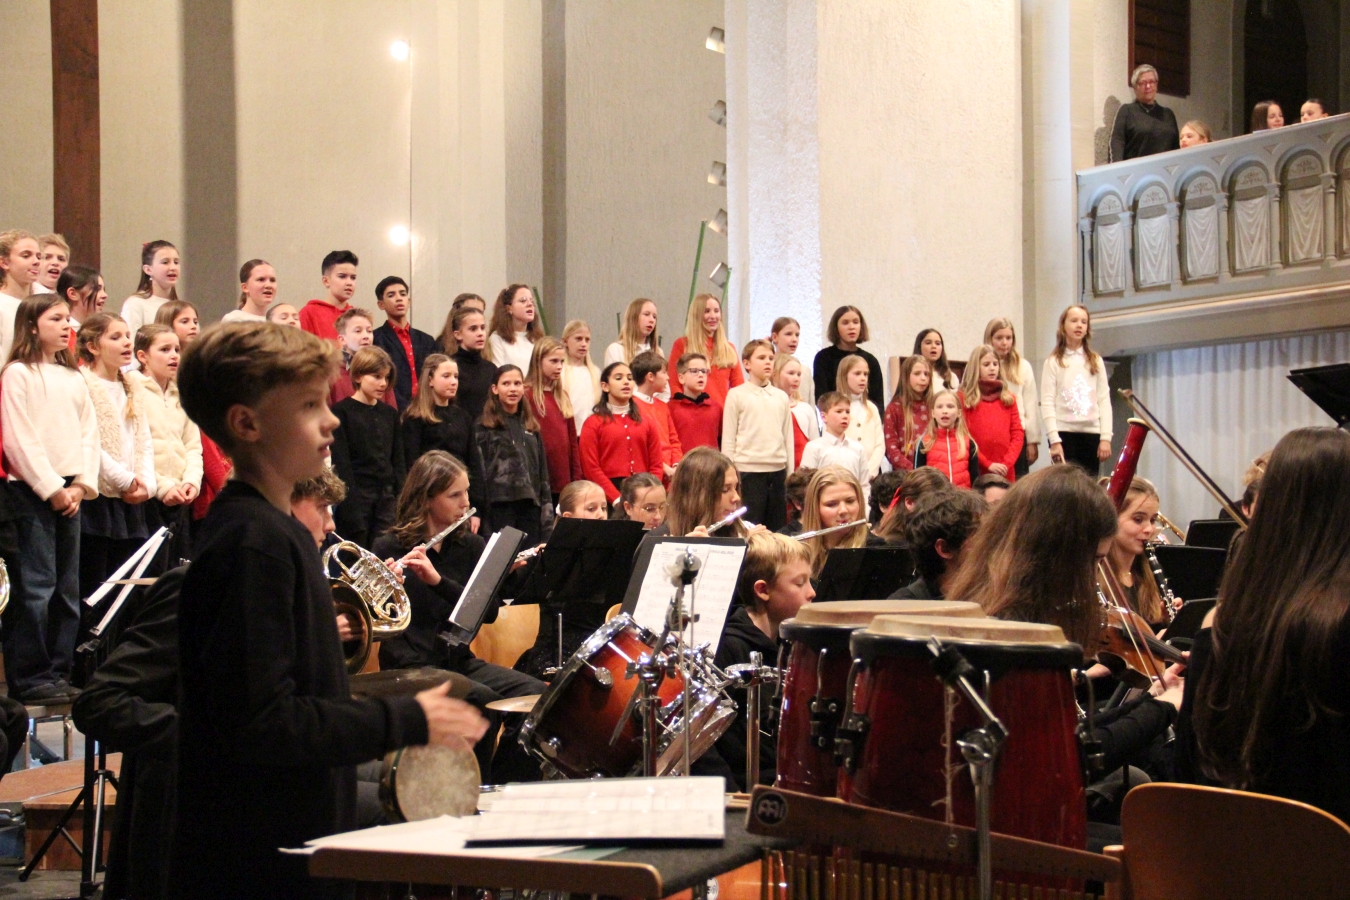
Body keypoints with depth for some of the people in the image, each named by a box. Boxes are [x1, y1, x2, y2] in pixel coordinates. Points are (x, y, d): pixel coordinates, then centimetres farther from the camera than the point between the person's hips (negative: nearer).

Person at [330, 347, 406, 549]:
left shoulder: (390, 414, 12)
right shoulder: (342, 412, -3)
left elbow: (398, 460, 14)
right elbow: (340, 462, -9)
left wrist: (400, 499, 3)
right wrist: (351, 505, -15)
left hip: (387, 496, 5)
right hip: (356, 496, -5)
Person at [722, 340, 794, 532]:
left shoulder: (781, 397, 11)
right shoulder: (736, 395, -1)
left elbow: (788, 438, 13)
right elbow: (728, 439, -1)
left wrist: (790, 475, 10)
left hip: (777, 472, 4)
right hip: (748, 471, -4)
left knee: (778, 529, 7)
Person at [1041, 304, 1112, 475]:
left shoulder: (1096, 361, 13)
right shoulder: (1053, 362, 3)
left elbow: (1104, 401, 8)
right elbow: (1047, 404, -4)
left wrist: (1106, 437, -3)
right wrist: (1054, 440, -15)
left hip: (1091, 433, 3)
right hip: (1064, 432, -3)